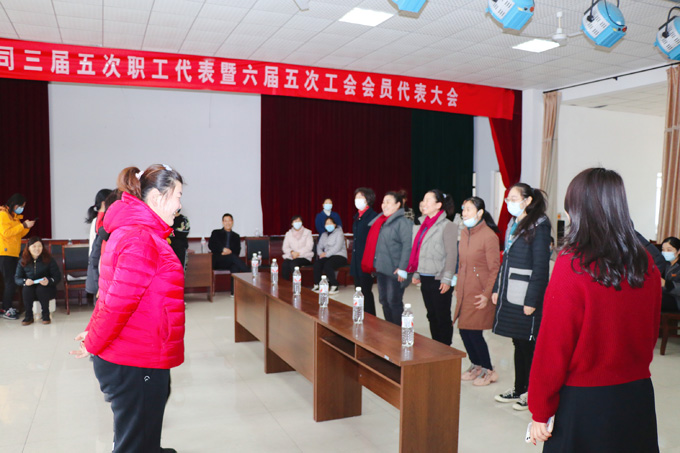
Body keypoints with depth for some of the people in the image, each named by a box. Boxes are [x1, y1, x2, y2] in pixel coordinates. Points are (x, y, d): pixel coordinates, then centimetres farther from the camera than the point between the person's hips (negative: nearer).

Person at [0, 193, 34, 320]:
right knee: (11, 281, -11)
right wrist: (23, 225, -16)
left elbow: (18, 234, 21)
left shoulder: (14, 216, 19)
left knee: (10, 282, 7)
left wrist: (26, 227, 5)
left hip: (13, 253, 8)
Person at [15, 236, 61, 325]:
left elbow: (57, 276, -7)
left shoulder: (49, 260, -4)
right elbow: (17, 278, 1)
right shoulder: (23, 262, 2)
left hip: (46, 288, -2)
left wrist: (49, 281, -29)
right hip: (30, 289, 2)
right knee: (26, 289, -31)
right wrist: (25, 281, -22)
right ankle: (28, 316, -16)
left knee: (40, 289, -34)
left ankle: (46, 315, -16)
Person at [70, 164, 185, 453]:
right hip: (136, 364, -9)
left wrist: (94, 334, 16)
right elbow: (119, 302, -23)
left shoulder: (130, 230, 12)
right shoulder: (142, 239, -22)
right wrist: (94, 345, -10)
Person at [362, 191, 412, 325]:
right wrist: (373, 265, 20)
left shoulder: (403, 222, -11)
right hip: (381, 268, 9)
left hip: (394, 270, -9)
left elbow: (408, 246, -19)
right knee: (384, 301, 14)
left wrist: (402, 269, -23)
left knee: (394, 302, -2)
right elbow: (373, 243, 23)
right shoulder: (381, 221, 15)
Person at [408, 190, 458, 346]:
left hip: (439, 280, -7)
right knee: (432, 316, 15)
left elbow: (452, 254, -14)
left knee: (443, 318, 2)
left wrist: (447, 279, -18)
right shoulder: (424, 224, 12)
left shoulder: (447, 226, -11)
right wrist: (416, 274, 16)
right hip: (425, 278, 7)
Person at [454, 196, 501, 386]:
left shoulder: (489, 236, -14)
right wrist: (458, 287, 14)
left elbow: (494, 269, -12)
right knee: (464, 330, 10)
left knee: (474, 332, -3)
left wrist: (487, 295, -15)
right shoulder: (464, 233, 9)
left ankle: (488, 370, 16)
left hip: (479, 295, -7)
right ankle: (476, 365, 29)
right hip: (464, 292, 7)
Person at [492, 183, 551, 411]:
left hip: (527, 296, -8)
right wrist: (497, 288, 13)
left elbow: (541, 266, -15)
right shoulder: (513, 224, 13)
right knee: (518, 343, 16)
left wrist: (531, 300, -18)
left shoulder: (538, 226, -12)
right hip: (510, 294, 8)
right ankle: (519, 388, 28)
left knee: (529, 345, 3)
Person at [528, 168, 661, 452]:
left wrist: (540, 411, -5)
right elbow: (651, 333, 10)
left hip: (585, 399, -5)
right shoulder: (646, 265, -3)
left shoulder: (572, 266, -19)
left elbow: (553, 346, -15)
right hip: (639, 394, 5)